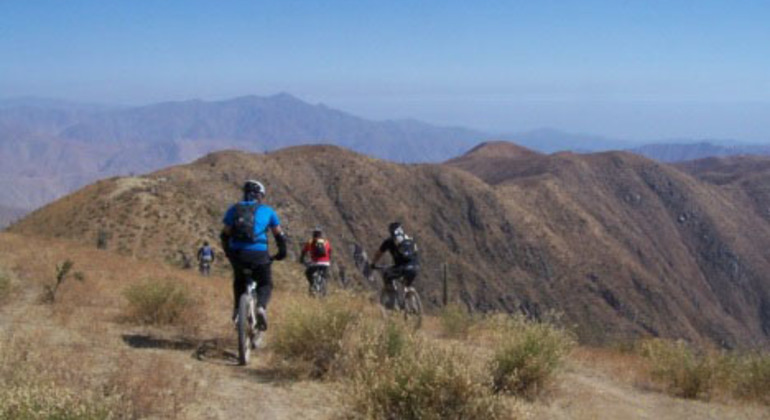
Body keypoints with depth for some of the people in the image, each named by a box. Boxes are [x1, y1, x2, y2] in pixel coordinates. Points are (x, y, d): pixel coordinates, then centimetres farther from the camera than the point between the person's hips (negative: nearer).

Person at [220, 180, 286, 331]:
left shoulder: (234, 209, 14)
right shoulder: (267, 211, 12)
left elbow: (225, 234, 12)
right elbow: (279, 234, 16)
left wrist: (227, 252, 27)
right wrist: (282, 252, 31)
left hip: (237, 254, 2)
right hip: (258, 254, -2)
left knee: (239, 281, 31)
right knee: (265, 284, 17)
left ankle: (237, 309, 15)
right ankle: (261, 307, -12)